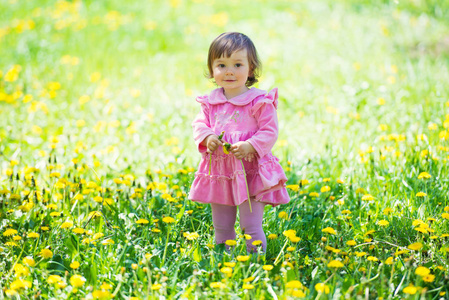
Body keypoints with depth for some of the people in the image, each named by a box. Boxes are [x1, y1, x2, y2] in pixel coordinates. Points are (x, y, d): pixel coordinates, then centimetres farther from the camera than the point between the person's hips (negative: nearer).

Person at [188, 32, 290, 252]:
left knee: (251, 227, -5)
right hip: (219, 172, 5)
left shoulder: (259, 101, -10)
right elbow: (199, 124, 9)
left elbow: (269, 132, -10)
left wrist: (250, 146, -25)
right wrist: (207, 137, -12)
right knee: (221, 228, 16)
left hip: (250, 172, -5)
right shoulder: (211, 101, 4)